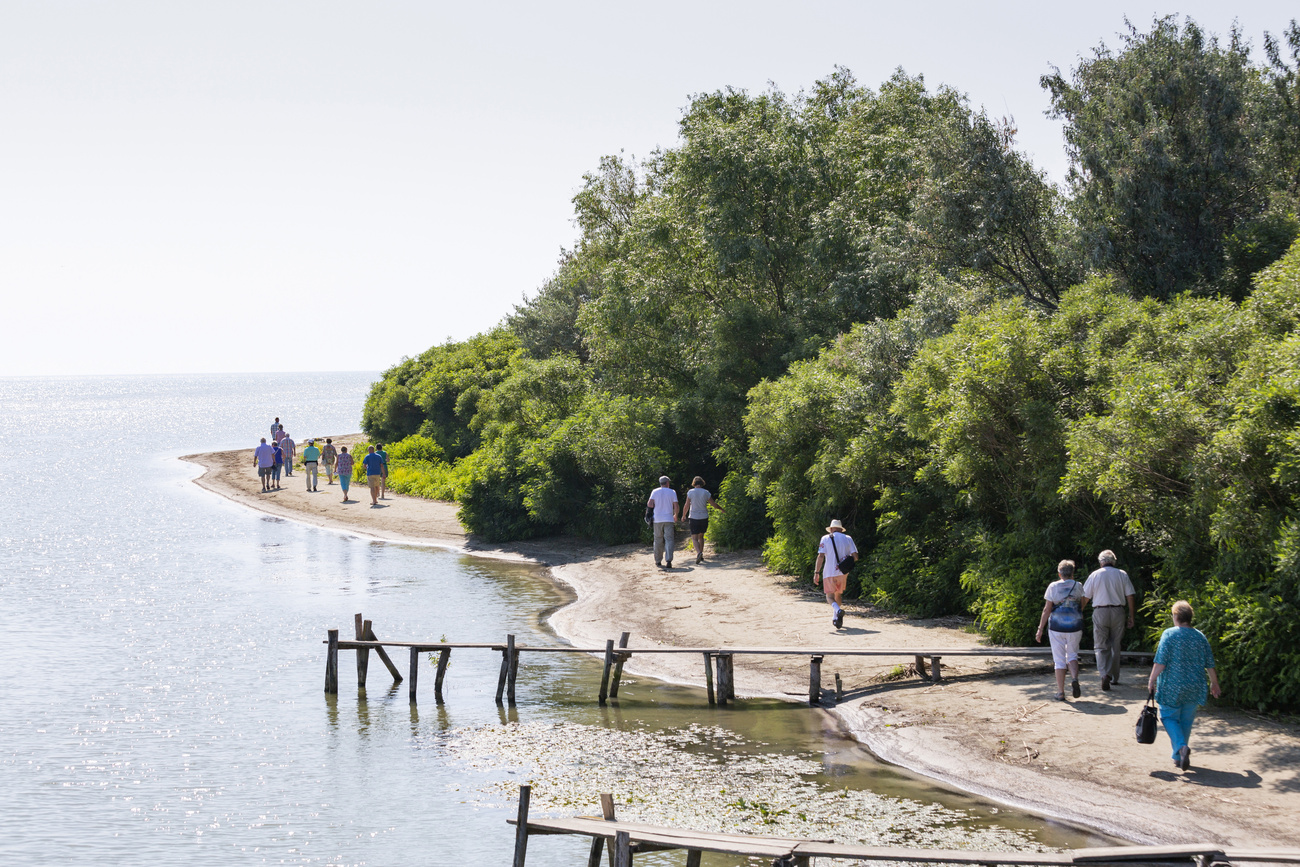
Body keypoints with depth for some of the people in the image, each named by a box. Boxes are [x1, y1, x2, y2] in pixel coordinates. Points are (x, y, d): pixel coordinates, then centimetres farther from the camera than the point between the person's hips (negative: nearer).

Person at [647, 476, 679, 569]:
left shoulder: (655, 492, 3)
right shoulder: (672, 492, 3)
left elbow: (650, 504, -7)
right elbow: (676, 506, 0)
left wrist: (648, 503, 17)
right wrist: (675, 516, 16)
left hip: (658, 520, 1)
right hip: (669, 519, -1)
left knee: (658, 540, 9)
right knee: (669, 540, -3)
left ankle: (658, 561, 13)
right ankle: (669, 560, -18)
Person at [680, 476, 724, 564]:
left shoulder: (690, 492, -6)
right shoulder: (706, 493, 0)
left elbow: (687, 506, -4)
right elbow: (714, 505, 5)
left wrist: (683, 516, 12)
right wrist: (722, 509, 23)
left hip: (693, 518, -3)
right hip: (704, 517, 3)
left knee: (694, 538, -3)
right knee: (701, 536, 19)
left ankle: (698, 553, -28)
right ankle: (701, 556, 20)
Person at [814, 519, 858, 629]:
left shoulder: (825, 539, 0)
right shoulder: (848, 539, 7)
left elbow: (821, 556, -9)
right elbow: (855, 557, 0)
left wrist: (816, 572, -8)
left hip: (829, 573, -3)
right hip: (843, 572, 3)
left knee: (830, 595, -1)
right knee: (838, 594, 20)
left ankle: (838, 610, -31)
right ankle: (836, 618, 17)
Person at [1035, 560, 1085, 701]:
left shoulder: (1053, 587, -3)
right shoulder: (1078, 586, 1)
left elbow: (1047, 609, -5)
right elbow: (1081, 606, 12)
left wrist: (1040, 629, -2)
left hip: (1056, 626, -1)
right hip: (1075, 626, 1)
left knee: (1059, 659, 5)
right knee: (1072, 655, 18)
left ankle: (1061, 693, 4)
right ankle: (1074, 678, -10)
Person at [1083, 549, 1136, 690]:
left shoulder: (1095, 575, 1)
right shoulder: (1122, 575, 4)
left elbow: (1085, 598, 3)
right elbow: (1130, 597, 3)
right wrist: (1131, 616, 10)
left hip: (1100, 612, -1)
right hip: (1118, 612, 1)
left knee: (1101, 647, 1)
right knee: (1115, 646, 13)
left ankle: (1104, 674, -21)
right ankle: (1114, 677, 19)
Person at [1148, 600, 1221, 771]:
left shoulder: (1169, 634, -10)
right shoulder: (1200, 637, 3)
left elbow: (1160, 662, -14)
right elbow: (1210, 665, 7)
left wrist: (1151, 681, -4)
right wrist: (1214, 684, 21)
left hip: (1171, 687, -4)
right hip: (1194, 689, 4)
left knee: (1169, 717, 9)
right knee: (1186, 721, 15)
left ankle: (1181, 746, -15)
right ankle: (1179, 757, 19)